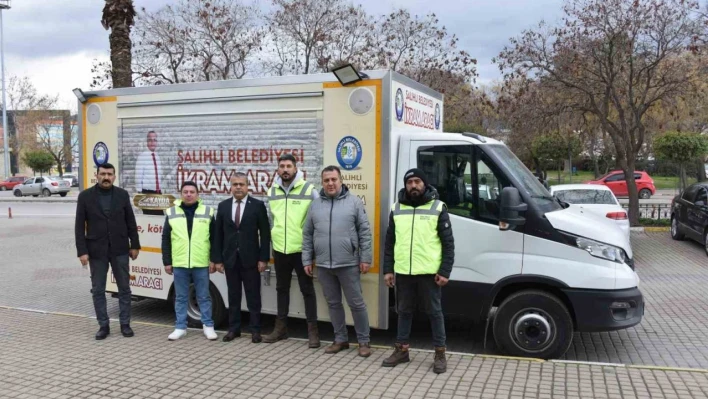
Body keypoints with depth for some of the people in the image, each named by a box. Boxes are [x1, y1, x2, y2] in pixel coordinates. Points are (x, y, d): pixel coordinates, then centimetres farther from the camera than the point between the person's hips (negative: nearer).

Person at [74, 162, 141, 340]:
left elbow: (131, 222, 5)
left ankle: (125, 324, 19)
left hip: (119, 249, 1)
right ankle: (103, 325, 19)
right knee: (98, 290, 7)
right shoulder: (85, 196, -2)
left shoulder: (122, 194, 1)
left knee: (124, 288, 7)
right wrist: (82, 251, -8)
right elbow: (80, 226, -3)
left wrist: (134, 245, 2)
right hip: (96, 250, -1)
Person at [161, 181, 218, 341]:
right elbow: (166, 240, 7)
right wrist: (167, 262, 3)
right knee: (180, 297, 10)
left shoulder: (207, 212, 3)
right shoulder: (172, 213, 5)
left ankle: (208, 326, 17)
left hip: (201, 264, -1)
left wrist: (214, 260, -1)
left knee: (204, 297, 7)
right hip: (179, 264, 1)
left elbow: (214, 239, 4)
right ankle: (180, 327, 20)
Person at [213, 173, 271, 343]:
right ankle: (234, 328, 21)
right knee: (233, 295, 11)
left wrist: (263, 258, -9)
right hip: (230, 259, 3)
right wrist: (218, 259, 2)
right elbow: (218, 235, 7)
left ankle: (255, 330, 13)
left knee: (253, 296, 4)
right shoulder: (223, 206, 6)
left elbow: (265, 234, -4)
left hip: (250, 259, -3)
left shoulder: (258, 205, -3)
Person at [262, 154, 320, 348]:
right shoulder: (272, 191, 6)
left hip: (302, 249, -4)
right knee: (282, 288, 15)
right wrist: (273, 237, 15)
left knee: (307, 289, 3)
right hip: (279, 249, 5)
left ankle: (312, 330, 11)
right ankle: (281, 327, 27)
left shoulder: (309, 190, -8)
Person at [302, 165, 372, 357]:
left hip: (348, 264, -3)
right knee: (333, 303, 13)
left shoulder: (354, 202, -2)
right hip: (323, 265, 4)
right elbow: (307, 235, 11)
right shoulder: (315, 205, 7)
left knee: (356, 303, 3)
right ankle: (340, 339, 26)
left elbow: (365, 232, -3)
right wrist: (307, 260, 7)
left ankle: (364, 341, 16)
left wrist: (365, 258, -6)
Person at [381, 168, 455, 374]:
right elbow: (389, 242, 11)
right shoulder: (396, 209, 8)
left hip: (429, 272, -3)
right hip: (403, 272, 4)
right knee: (404, 311, 14)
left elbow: (448, 243, -4)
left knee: (434, 312, 6)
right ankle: (401, 350, 27)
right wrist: (388, 269, 6)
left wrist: (445, 271, -10)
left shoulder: (438, 208, -3)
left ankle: (440, 354, 17)